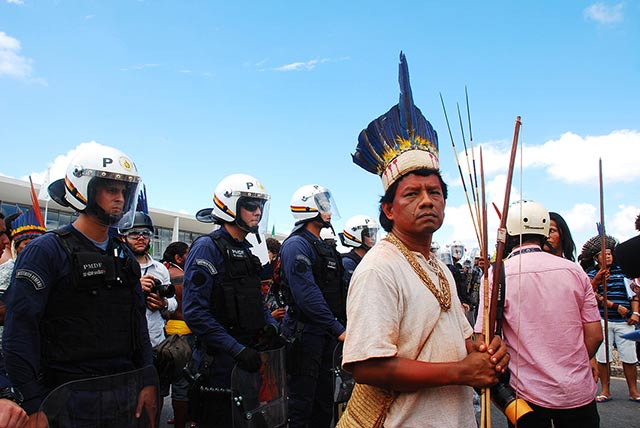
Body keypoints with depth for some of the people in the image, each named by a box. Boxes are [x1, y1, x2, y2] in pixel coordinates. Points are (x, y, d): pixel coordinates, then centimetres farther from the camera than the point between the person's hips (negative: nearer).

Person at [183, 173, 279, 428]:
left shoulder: (247, 251, 14)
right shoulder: (207, 247, -12)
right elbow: (195, 312, -20)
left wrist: (270, 323, 2)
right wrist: (237, 350, -22)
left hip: (248, 360, 8)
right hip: (219, 364, -8)